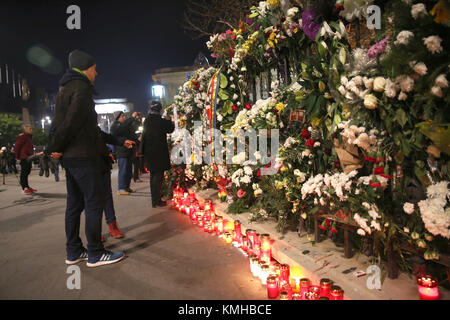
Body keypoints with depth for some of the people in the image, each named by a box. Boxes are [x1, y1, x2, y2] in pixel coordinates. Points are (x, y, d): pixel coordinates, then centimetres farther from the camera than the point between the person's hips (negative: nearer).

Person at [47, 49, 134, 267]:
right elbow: (72, 122, -22)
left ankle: (73, 252, 22)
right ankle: (95, 254, 3)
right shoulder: (81, 88, -10)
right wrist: (56, 148, -9)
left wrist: (118, 141, 23)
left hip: (70, 157, 10)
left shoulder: (65, 88, 21)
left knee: (75, 204, 13)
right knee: (94, 202, -4)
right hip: (83, 156, -10)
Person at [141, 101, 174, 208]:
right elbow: (171, 129, 0)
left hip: (148, 152, 7)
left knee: (153, 175, 17)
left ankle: (154, 199, 27)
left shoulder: (147, 120, 3)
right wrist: (169, 121, 15)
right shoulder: (161, 121, -16)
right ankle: (156, 201, 2)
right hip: (159, 152, -7)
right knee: (158, 175, 0)